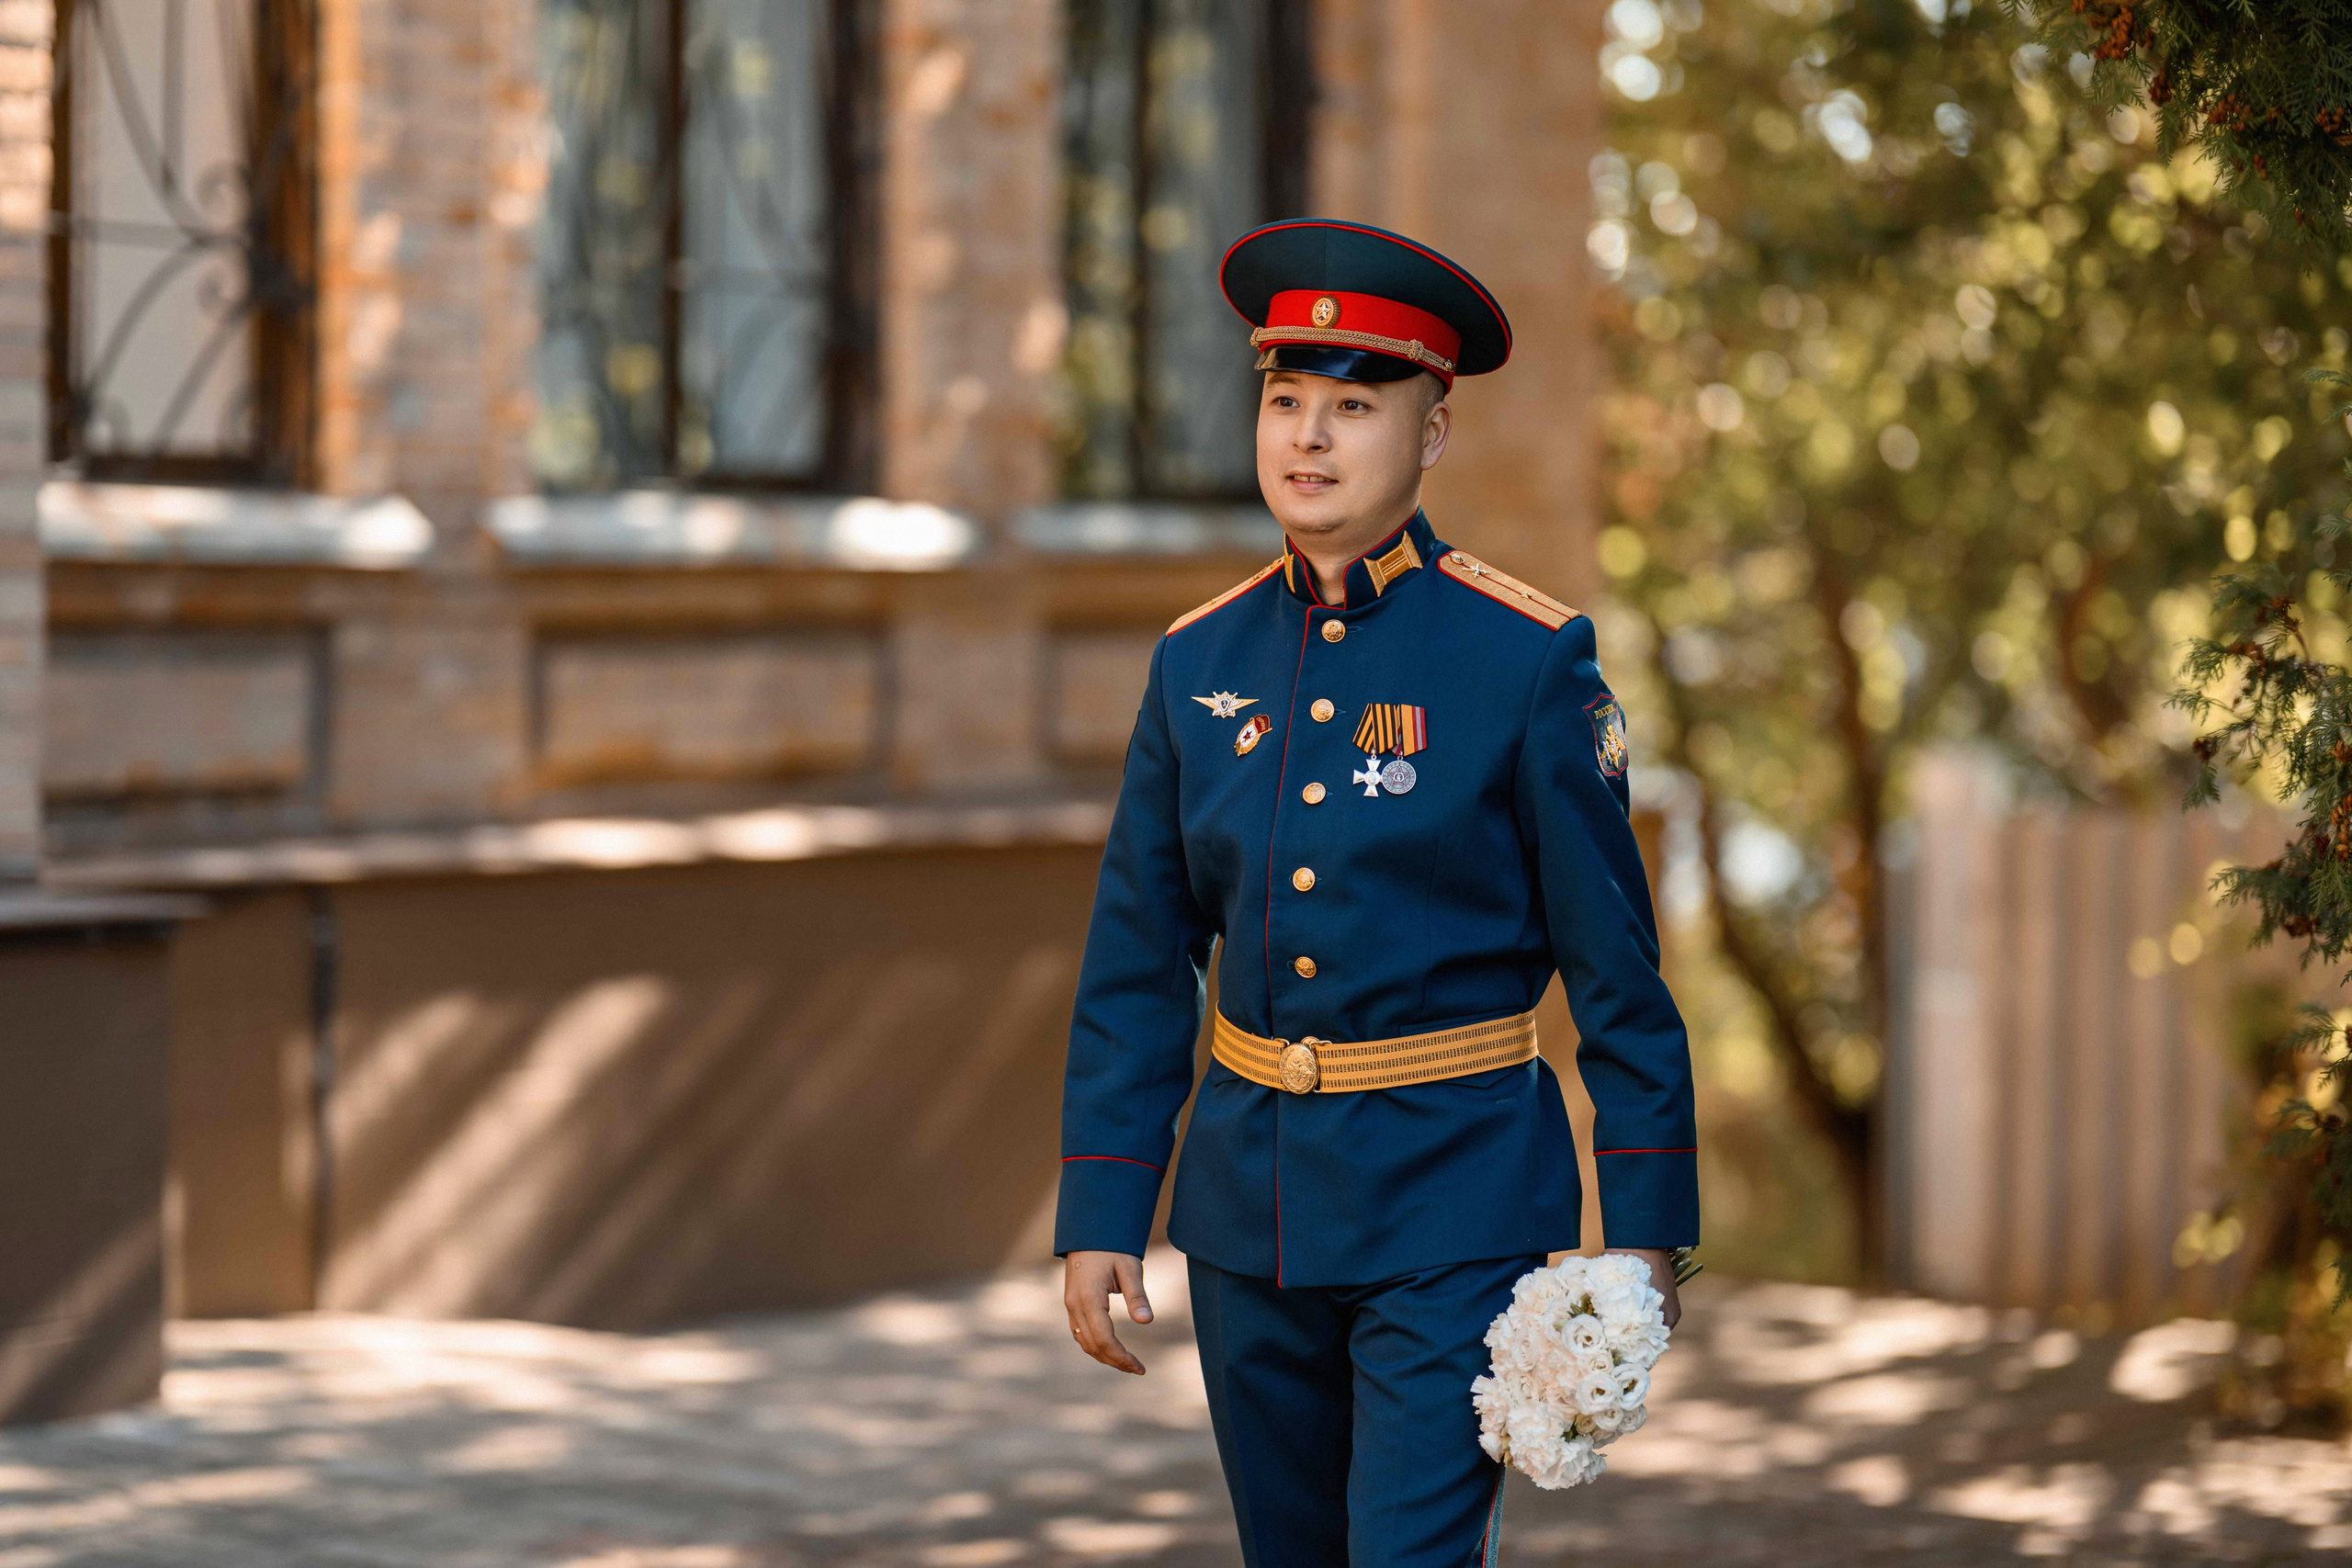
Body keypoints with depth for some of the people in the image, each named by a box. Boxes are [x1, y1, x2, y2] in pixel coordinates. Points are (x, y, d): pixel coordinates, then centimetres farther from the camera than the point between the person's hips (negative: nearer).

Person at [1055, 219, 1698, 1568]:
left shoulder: (1526, 660, -8)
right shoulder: (1202, 664, 4)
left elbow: (1616, 964, -6)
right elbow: (1138, 967, 8)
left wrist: (1649, 1234, -6)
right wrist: (1102, 1214, 3)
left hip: (1457, 1213, -5)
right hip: (1251, 1204, 5)